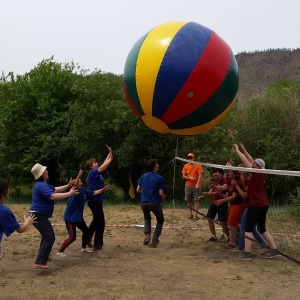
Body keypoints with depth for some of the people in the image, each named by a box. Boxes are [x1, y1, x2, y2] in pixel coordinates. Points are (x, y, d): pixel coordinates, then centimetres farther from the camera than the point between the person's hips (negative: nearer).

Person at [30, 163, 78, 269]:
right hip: (39, 215, -11)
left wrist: (68, 186, 6)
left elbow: (56, 189, 18)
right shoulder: (42, 186, -21)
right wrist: (69, 193, -27)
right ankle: (39, 263, -25)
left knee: (46, 235, 29)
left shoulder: (43, 184, 15)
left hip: (39, 215, 11)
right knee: (50, 237, -18)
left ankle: (43, 255, 43)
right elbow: (53, 196, -32)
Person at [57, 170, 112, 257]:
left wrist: (103, 189, 6)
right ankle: (60, 251, 4)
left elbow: (93, 193, 14)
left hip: (78, 216, 9)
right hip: (70, 217, -9)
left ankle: (84, 247, 40)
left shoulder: (83, 190, 6)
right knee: (72, 237, -9)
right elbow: (75, 185, -41)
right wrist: (78, 176, -58)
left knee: (86, 231, 20)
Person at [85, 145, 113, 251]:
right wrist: (111, 159, -26)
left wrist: (110, 153, 6)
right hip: (94, 201, -10)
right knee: (100, 223, -5)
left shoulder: (97, 173, 11)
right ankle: (97, 246, 3)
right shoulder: (92, 172, -14)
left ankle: (87, 238, 37)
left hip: (97, 200, 10)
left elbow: (104, 164, 13)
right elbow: (101, 168, -32)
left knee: (96, 220, 24)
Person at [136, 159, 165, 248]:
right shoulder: (159, 178, -8)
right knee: (160, 220, 19)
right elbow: (161, 193, -11)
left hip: (144, 203, 4)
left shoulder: (143, 176, 6)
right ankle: (154, 240, 8)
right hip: (155, 203, -4)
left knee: (147, 218, 32)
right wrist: (163, 202, 6)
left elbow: (138, 190, 10)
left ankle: (147, 236, 12)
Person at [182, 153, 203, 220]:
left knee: (196, 200, -5)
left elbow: (200, 176, -9)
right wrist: (190, 178, -12)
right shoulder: (185, 166, 7)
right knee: (188, 200, 5)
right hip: (188, 186, 3)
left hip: (196, 186, -3)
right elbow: (183, 176, 6)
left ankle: (196, 215, -4)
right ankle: (190, 214, 13)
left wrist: (197, 184, -21)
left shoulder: (198, 166, -2)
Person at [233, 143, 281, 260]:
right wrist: (243, 149, 21)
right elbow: (250, 160, 18)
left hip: (255, 205, -9)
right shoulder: (262, 175, 8)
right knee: (262, 228, 18)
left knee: (248, 228, -3)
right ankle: (275, 250, 18)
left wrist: (237, 150, 2)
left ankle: (247, 254, -5)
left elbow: (245, 160, -9)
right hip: (263, 204, 9)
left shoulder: (256, 173, -14)